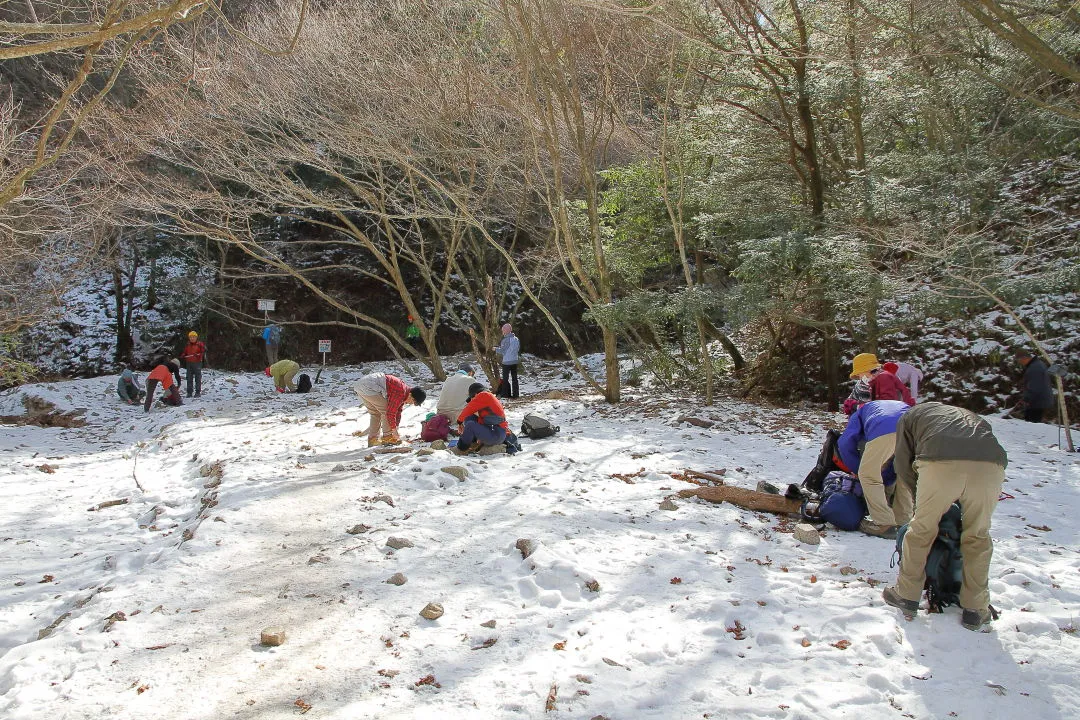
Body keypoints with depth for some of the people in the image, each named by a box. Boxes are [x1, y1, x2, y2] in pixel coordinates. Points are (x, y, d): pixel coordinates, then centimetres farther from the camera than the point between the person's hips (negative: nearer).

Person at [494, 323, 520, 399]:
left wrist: (496, 349, 5)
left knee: (505, 378, 3)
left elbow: (502, 351, -15)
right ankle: (515, 394, 12)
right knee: (514, 378, 12)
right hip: (515, 361, 6)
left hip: (507, 362, -6)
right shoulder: (516, 339, 4)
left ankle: (507, 394, 2)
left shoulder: (506, 340, -17)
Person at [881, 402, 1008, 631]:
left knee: (922, 530, 15)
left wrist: (921, 499, 31)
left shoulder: (910, 416, 34)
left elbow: (903, 464, 22)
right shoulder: (970, 416, 43)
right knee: (978, 537, 18)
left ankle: (907, 595, 26)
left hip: (940, 464, -3)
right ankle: (976, 610, 23)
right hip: (991, 464, 3)